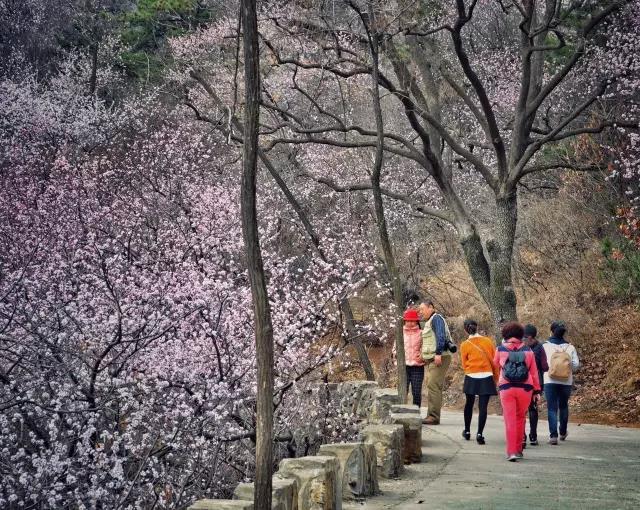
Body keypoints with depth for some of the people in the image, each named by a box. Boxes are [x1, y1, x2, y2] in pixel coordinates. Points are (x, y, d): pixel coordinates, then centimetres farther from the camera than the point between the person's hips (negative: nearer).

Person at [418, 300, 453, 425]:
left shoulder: (436, 318, -7)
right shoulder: (429, 322, 23)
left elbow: (441, 336, -20)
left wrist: (438, 354, -26)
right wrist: (424, 356, 20)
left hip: (439, 359, -11)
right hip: (431, 359, 11)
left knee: (433, 386, -15)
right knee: (431, 386, 10)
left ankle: (434, 416, -18)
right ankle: (431, 416, 13)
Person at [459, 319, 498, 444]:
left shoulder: (465, 345, -4)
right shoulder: (488, 341, -1)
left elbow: (464, 364, 1)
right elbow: (495, 360, 3)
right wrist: (496, 377, 13)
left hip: (471, 378, 0)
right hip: (486, 378, 0)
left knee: (469, 404, 19)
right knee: (483, 406, -1)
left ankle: (467, 431, 29)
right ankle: (479, 434, -11)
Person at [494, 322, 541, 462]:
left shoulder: (501, 349, 1)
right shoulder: (528, 350, 4)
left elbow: (496, 363, 20)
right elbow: (534, 371, 7)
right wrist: (537, 390, 14)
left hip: (506, 387, -1)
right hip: (525, 388, 1)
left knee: (510, 420, 0)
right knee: (520, 419, 16)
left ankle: (511, 452, -8)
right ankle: (518, 450, 23)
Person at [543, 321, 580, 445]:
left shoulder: (545, 346, -4)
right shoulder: (570, 347, 0)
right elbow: (576, 364, -3)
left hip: (550, 381, -2)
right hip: (566, 382, 2)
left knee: (552, 408, 0)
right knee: (563, 406, 20)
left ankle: (553, 435, -11)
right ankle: (563, 433, 32)